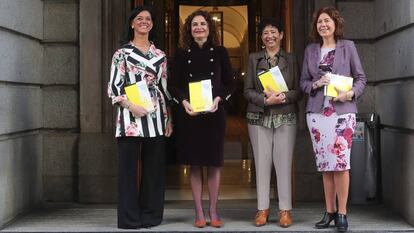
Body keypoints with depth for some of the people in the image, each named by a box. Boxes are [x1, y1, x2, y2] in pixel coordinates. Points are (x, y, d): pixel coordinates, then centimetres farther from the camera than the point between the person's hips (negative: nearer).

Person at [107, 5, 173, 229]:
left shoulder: (160, 55, 16)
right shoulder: (122, 53, 4)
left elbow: (165, 87, 16)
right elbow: (113, 86, -2)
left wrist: (168, 118, 10)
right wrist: (130, 106, -16)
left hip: (156, 117, 4)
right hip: (131, 117, -4)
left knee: (154, 167, 5)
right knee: (129, 167, -3)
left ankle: (150, 215, 14)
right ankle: (130, 217, 4)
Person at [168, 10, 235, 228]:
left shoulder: (220, 52, 4)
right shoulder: (182, 54, 5)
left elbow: (230, 83, 5)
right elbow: (173, 85, 5)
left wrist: (218, 99, -12)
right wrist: (184, 101, -13)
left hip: (214, 113, 0)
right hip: (189, 114, 0)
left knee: (214, 163, 3)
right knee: (194, 164, 3)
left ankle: (213, 212, 15)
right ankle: (199, 213, 12)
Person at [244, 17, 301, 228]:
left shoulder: (291, 59, 9)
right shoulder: (254, 59, 9)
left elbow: (298, 91, 5)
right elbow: (247, 90, 4)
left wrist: (283, 96, -14)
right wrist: (265, 99, -13)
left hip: (285, 118, 0)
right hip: (259, 118, 1)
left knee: (284, 163, -2)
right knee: (262, 163, 1)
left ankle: (285, 210, 5)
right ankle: (262, 209, 9)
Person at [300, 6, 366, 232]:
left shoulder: (348, 46, 4)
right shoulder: (310, 50, 11)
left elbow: (361, 77, 4)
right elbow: (303, 82, 12)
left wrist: (351, 93, -14)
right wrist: (316, 84, -9)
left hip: (342, 111, -3)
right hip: (317, 112, 3)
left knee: (340, 161, -7)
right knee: (324, 163, 5)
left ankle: (341, 213, 2)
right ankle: (329, 211, 15)